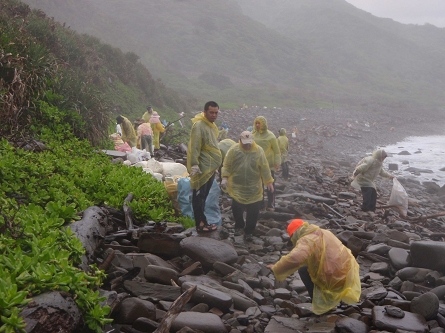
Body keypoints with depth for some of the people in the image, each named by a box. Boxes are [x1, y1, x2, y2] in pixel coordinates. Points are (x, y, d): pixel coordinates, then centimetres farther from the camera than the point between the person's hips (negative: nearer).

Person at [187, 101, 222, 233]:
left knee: (203, 195, 17)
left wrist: (217, 161, 29)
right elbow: (194, 147, -22)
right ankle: (200, 224, 1)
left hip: (210, 168, 10)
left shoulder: (212, 125, 15)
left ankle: (202, 221, 26)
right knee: (199, 195, -4)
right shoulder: (199, 126, -16)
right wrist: (194, 164, -28)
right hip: (201, 168, -10)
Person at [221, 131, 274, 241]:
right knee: (236, 208, 3)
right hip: (237, 186, 0)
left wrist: (269, 182, 1)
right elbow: (227, 165, -2)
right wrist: (224, 178, -12)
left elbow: (265, 168, -1)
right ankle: (239, 225, 31)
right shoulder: (234, 150, -7)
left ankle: (248, 231, 18)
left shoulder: (258, 151, -6)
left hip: (254, 188, 0)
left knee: (253, 211, 1)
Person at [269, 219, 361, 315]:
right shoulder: (324, 233, 12)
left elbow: (293, 259, -35)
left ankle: (320, 303, 12)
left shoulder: (306, 241, -16)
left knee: (303, 270, 6)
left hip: (337, 281, -8)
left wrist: (276, 269, -19)